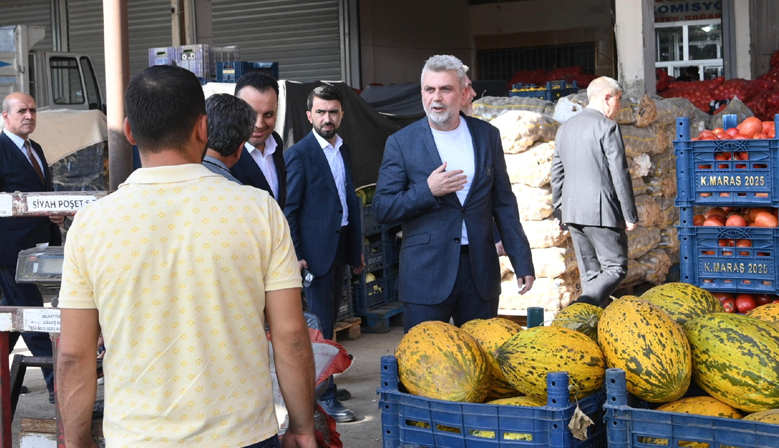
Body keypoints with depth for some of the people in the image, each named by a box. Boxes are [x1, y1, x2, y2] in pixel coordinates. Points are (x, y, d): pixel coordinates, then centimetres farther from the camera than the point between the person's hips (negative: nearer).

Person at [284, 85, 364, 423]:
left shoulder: (343, 150, 12)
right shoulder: (299, 154, -10)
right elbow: (289, 209, -11)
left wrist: (357, 248, 17)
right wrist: (295, 255, -16)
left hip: (340, 245, 7)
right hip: (316, 248, -7)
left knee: (329, 318, 14)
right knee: (321, 323, -5)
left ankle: (323, 384, 24)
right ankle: (324, 396, 0)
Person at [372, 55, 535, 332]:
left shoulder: (487, 136, 8)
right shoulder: (401, 143, 0)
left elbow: (503, 203, 11)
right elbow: (382, 209, -3)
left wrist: (522, 262, 7)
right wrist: (427, 191, -17)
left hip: (480, 270, 3)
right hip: (426, 274, -2)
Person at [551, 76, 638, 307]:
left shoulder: (565, 127, 13)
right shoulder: (607, 127, -10)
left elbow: (557, 173, 17)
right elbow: (619, 174, -12)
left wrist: (561, 208, 22)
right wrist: (630, 215, -8)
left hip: (572, 211, 7)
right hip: (601, 210, -7)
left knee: (590, 273, 13)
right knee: (616, 268, -1)